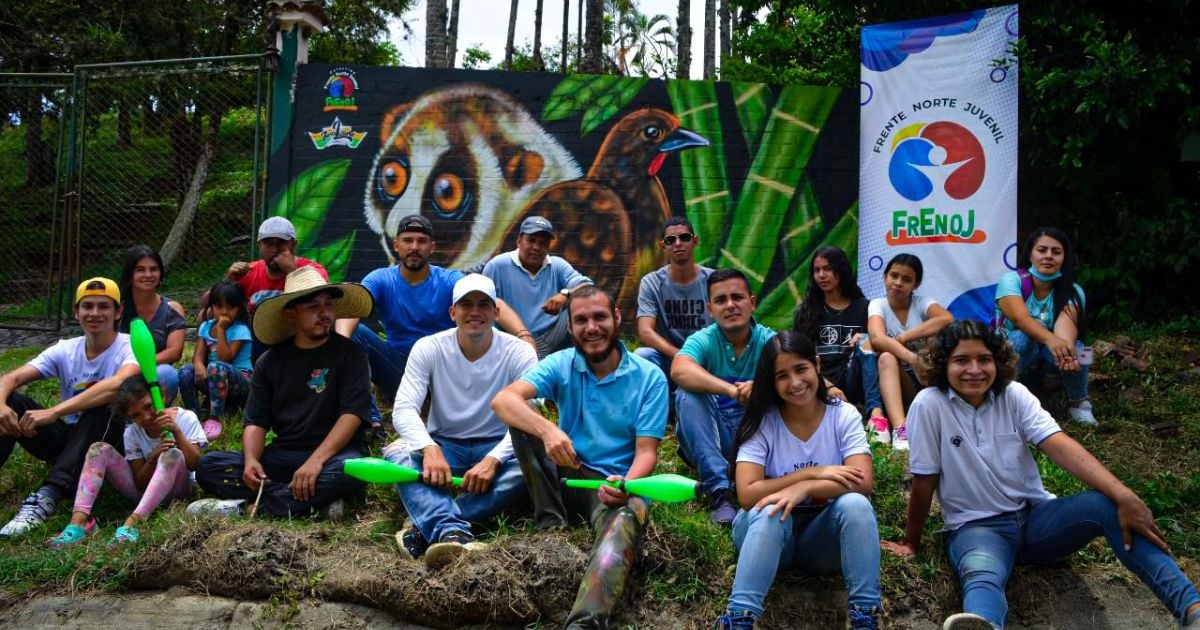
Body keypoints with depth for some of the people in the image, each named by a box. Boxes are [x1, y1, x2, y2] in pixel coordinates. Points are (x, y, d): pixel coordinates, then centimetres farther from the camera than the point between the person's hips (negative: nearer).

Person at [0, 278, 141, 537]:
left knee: (103, 403, -35)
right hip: (70, 439, 5)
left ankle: (46, 497, -41)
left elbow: (121, 384, -37)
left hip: (110, 441, -5)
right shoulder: (65, 350, 1)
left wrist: (53, 412, -42)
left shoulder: (130, 346, -14)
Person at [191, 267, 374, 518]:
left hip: (333, 452, -4)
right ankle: (314, 502, -24)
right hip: (282, 454, 4)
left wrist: (316, 460, -25)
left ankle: (246, 505, -26)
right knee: (208, 466, -15)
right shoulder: (270, 361, 9)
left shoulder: (349, 353, -2)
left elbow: (353, 413, -13)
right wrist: (251, 459, -16)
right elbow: (256, 420, 6)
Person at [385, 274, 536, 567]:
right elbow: (404, 408, -16)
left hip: (495, 448, -1)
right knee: (397, 452, -29)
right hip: (442, 446, 1)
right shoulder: (429, 348, -6)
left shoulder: (519, 353, -9)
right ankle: (455, 532, -52)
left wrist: (493, 460, -34)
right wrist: (429, 449, -37)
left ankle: (428, 527, -35)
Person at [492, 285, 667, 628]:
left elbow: (646, 451, -10)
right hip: (567, 474, 3)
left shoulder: (650, 377, -5)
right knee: (523, 418, -20)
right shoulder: (561, 364, -2)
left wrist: (626, 484, -34)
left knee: (626, 518, -38)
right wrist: (547, 430, -40)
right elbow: (503, 400, -20)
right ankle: (553, 528, -17)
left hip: (615, 482, -3)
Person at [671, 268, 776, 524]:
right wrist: (732, 390, -49)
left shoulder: (770, 340, -6)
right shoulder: (703, 341, -11)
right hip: (711, 436, 0)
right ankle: (720, 491, -33)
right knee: (689, 393, -28)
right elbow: (680, 371, -34)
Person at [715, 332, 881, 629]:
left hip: (824, 535, 1)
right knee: (770, 511, -35)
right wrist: (814, 473, -24)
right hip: (768, 532, -1)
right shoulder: (762, 423, -10)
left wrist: (802, 488, -31)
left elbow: (863, 482, -20)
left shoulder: (844, 415, -7)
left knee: (855, 503, -30)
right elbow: (747, 495, -21)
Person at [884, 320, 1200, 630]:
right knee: (982, 578, -40)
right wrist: (911, 543, 1)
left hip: (1035, 515, 5)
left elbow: (1061, 447, -14)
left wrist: (1124, 496, -28)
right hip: (976, 527, -4)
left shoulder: (1013, 395, -1)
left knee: (1107, 504, -25)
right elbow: (924, 481, -6)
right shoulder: (929, 405, -11)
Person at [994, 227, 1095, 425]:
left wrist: (1066, 346, -57)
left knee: (1075, 347, -31)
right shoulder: (1012, 280, -17)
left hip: (1048, 355, 2)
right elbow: (1020, 318, -36)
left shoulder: (1072, 291, -10)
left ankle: (1078, 403, -5)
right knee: (1023, 339, -36)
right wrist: (1050, 338, -57)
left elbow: (1066, 322, -32)